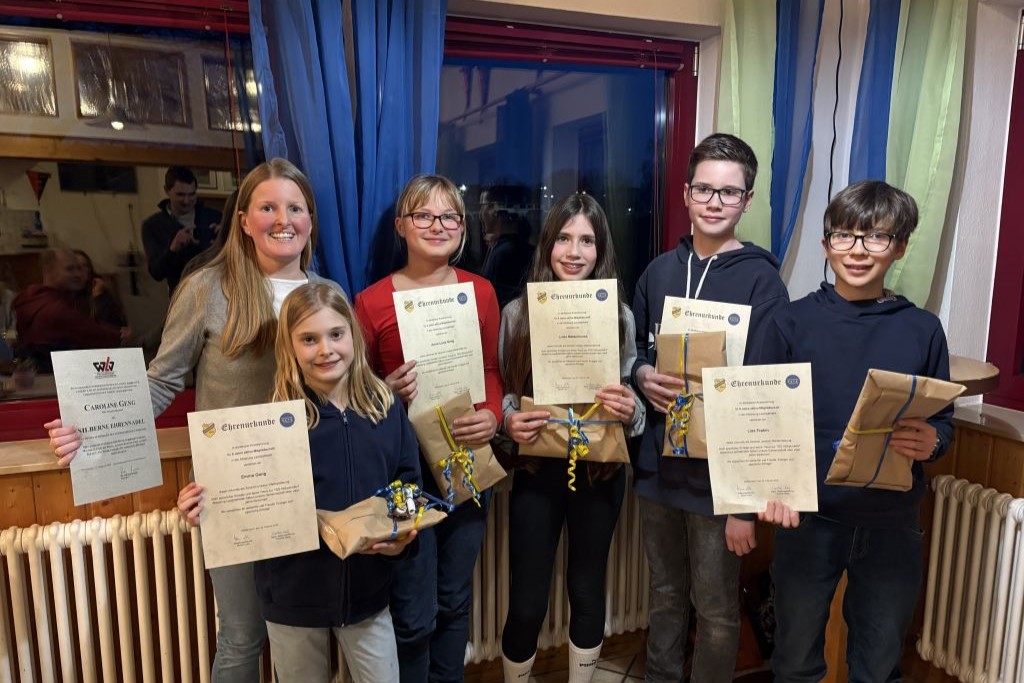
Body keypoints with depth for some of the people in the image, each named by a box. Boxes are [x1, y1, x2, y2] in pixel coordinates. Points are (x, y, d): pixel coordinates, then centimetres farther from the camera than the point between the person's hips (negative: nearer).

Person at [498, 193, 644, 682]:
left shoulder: (620, 315, -3)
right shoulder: (517, 312, -5)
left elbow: (632, 400, 2)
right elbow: (500, 392, 1)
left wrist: (630, 410, -20)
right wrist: (509, 420, -19)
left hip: (600, 469, 2)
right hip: (537, 468, -1)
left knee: (588, 591, 18)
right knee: (526, 604, 5)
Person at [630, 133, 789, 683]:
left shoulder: (760, 278, -9)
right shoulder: (660, 271, 6)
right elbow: (633, 347, 15)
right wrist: (642, 376, -9)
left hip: (719, 471, -4)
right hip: (657, 464, 5)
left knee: (716, 608, 10)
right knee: (665, 592, 21)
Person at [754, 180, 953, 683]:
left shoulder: (922, 330, 0)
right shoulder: (791, 322, -5)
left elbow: (943, 421, 7)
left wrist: (930, 443, -16)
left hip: (893, 524, 2)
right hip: (808, 518, -1)